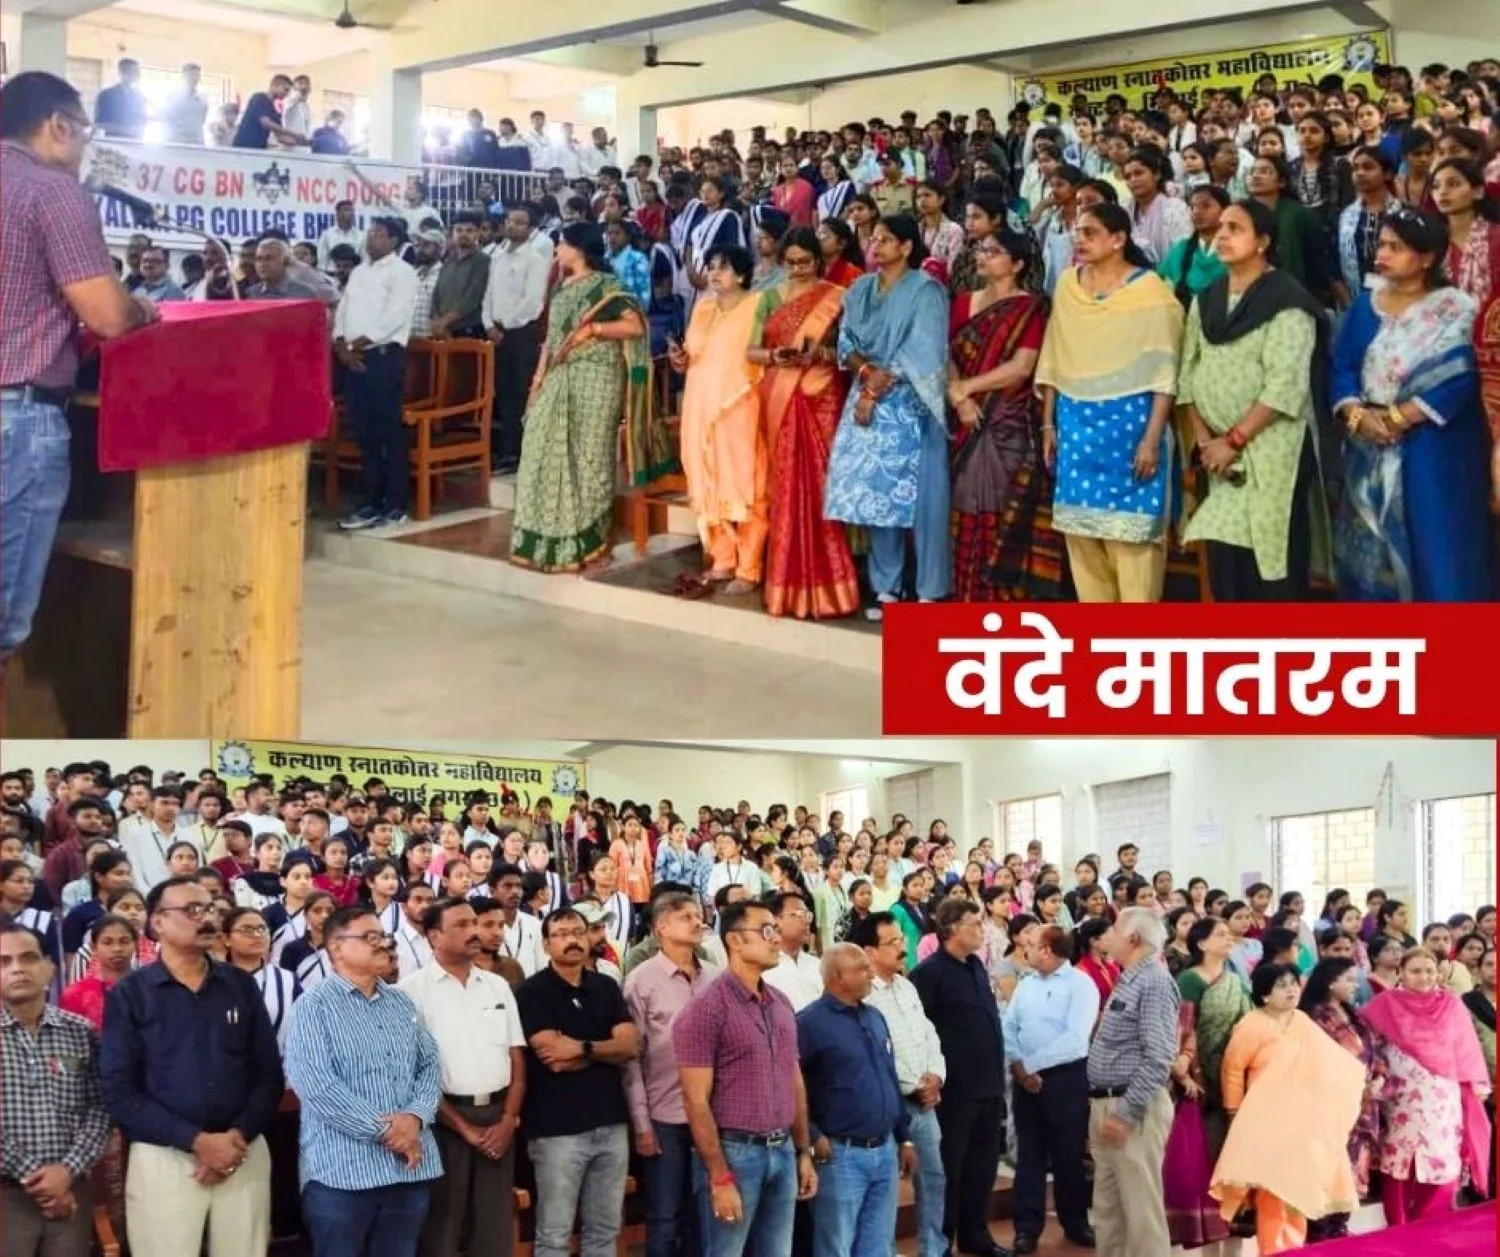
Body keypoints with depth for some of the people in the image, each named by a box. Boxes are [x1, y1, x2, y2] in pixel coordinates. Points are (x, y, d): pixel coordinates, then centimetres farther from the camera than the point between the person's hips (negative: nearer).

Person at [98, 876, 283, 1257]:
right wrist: (197, 1140, -14)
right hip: (163, 1158, -3)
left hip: (244, 1153, 3)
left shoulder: (242, 985, 8)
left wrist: (238, 1135, -11)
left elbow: (269, 1073, 6)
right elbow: (119, 1091, -8)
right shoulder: (129, 994, -1)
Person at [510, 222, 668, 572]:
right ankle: (550, 539, 12)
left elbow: (635, 325, -15)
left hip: (594, 380, -7)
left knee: (587, 455, -2)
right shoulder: (561, 288, 16)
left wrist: (592, 328, -18)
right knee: (548, 453, 4)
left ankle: (587, 540, 5)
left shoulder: (604, 287, -6)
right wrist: (539, 378, 10)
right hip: (559, 380, 7)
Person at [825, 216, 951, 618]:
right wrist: (866, 371, -12)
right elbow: (846, 343, 8)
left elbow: (919, 355, -13)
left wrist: (876, 390, -13)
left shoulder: (924, 291, -6)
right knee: (875, 493, 5)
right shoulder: (860, 291, 12)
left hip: (909, 405, -6)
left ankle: (929, 592, -3)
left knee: (918, 496, -7)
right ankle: (886, 587, 12)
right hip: (867, 401, 6)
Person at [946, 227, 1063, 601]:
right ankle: (970, 602, 9)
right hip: (969, 424, 5)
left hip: (1011, 425, -5)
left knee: (1006, 514, -8)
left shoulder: (1030, 308, -3)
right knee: (968, 512, 4)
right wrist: (958, 397, -11)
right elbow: (946, 356, 6)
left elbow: (1021, 367, -14)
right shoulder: (964, 302, 14)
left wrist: (967, 386, -11)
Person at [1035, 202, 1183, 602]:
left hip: (1129, 424, -5)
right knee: (1082, 527, 8)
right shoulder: (1068, 285, 9)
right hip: (1077, 424, 5)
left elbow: (1163, 374, -10)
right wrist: (1048, 424, 11)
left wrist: (1152, 437, -15)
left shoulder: (1150, 291, -7)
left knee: (1132, 530, -4)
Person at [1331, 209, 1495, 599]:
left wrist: (1397, 418, -18)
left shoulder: (1456, 309, -5)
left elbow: (1458, 378, -15)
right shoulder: (1364, 306, 11)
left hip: (1432, 454, -5)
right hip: (1369, 452, 5)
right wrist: (1357, 415, -14)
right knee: (1370, 551, 9)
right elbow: (1341, 367, 4)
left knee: (1433, 551, -3)